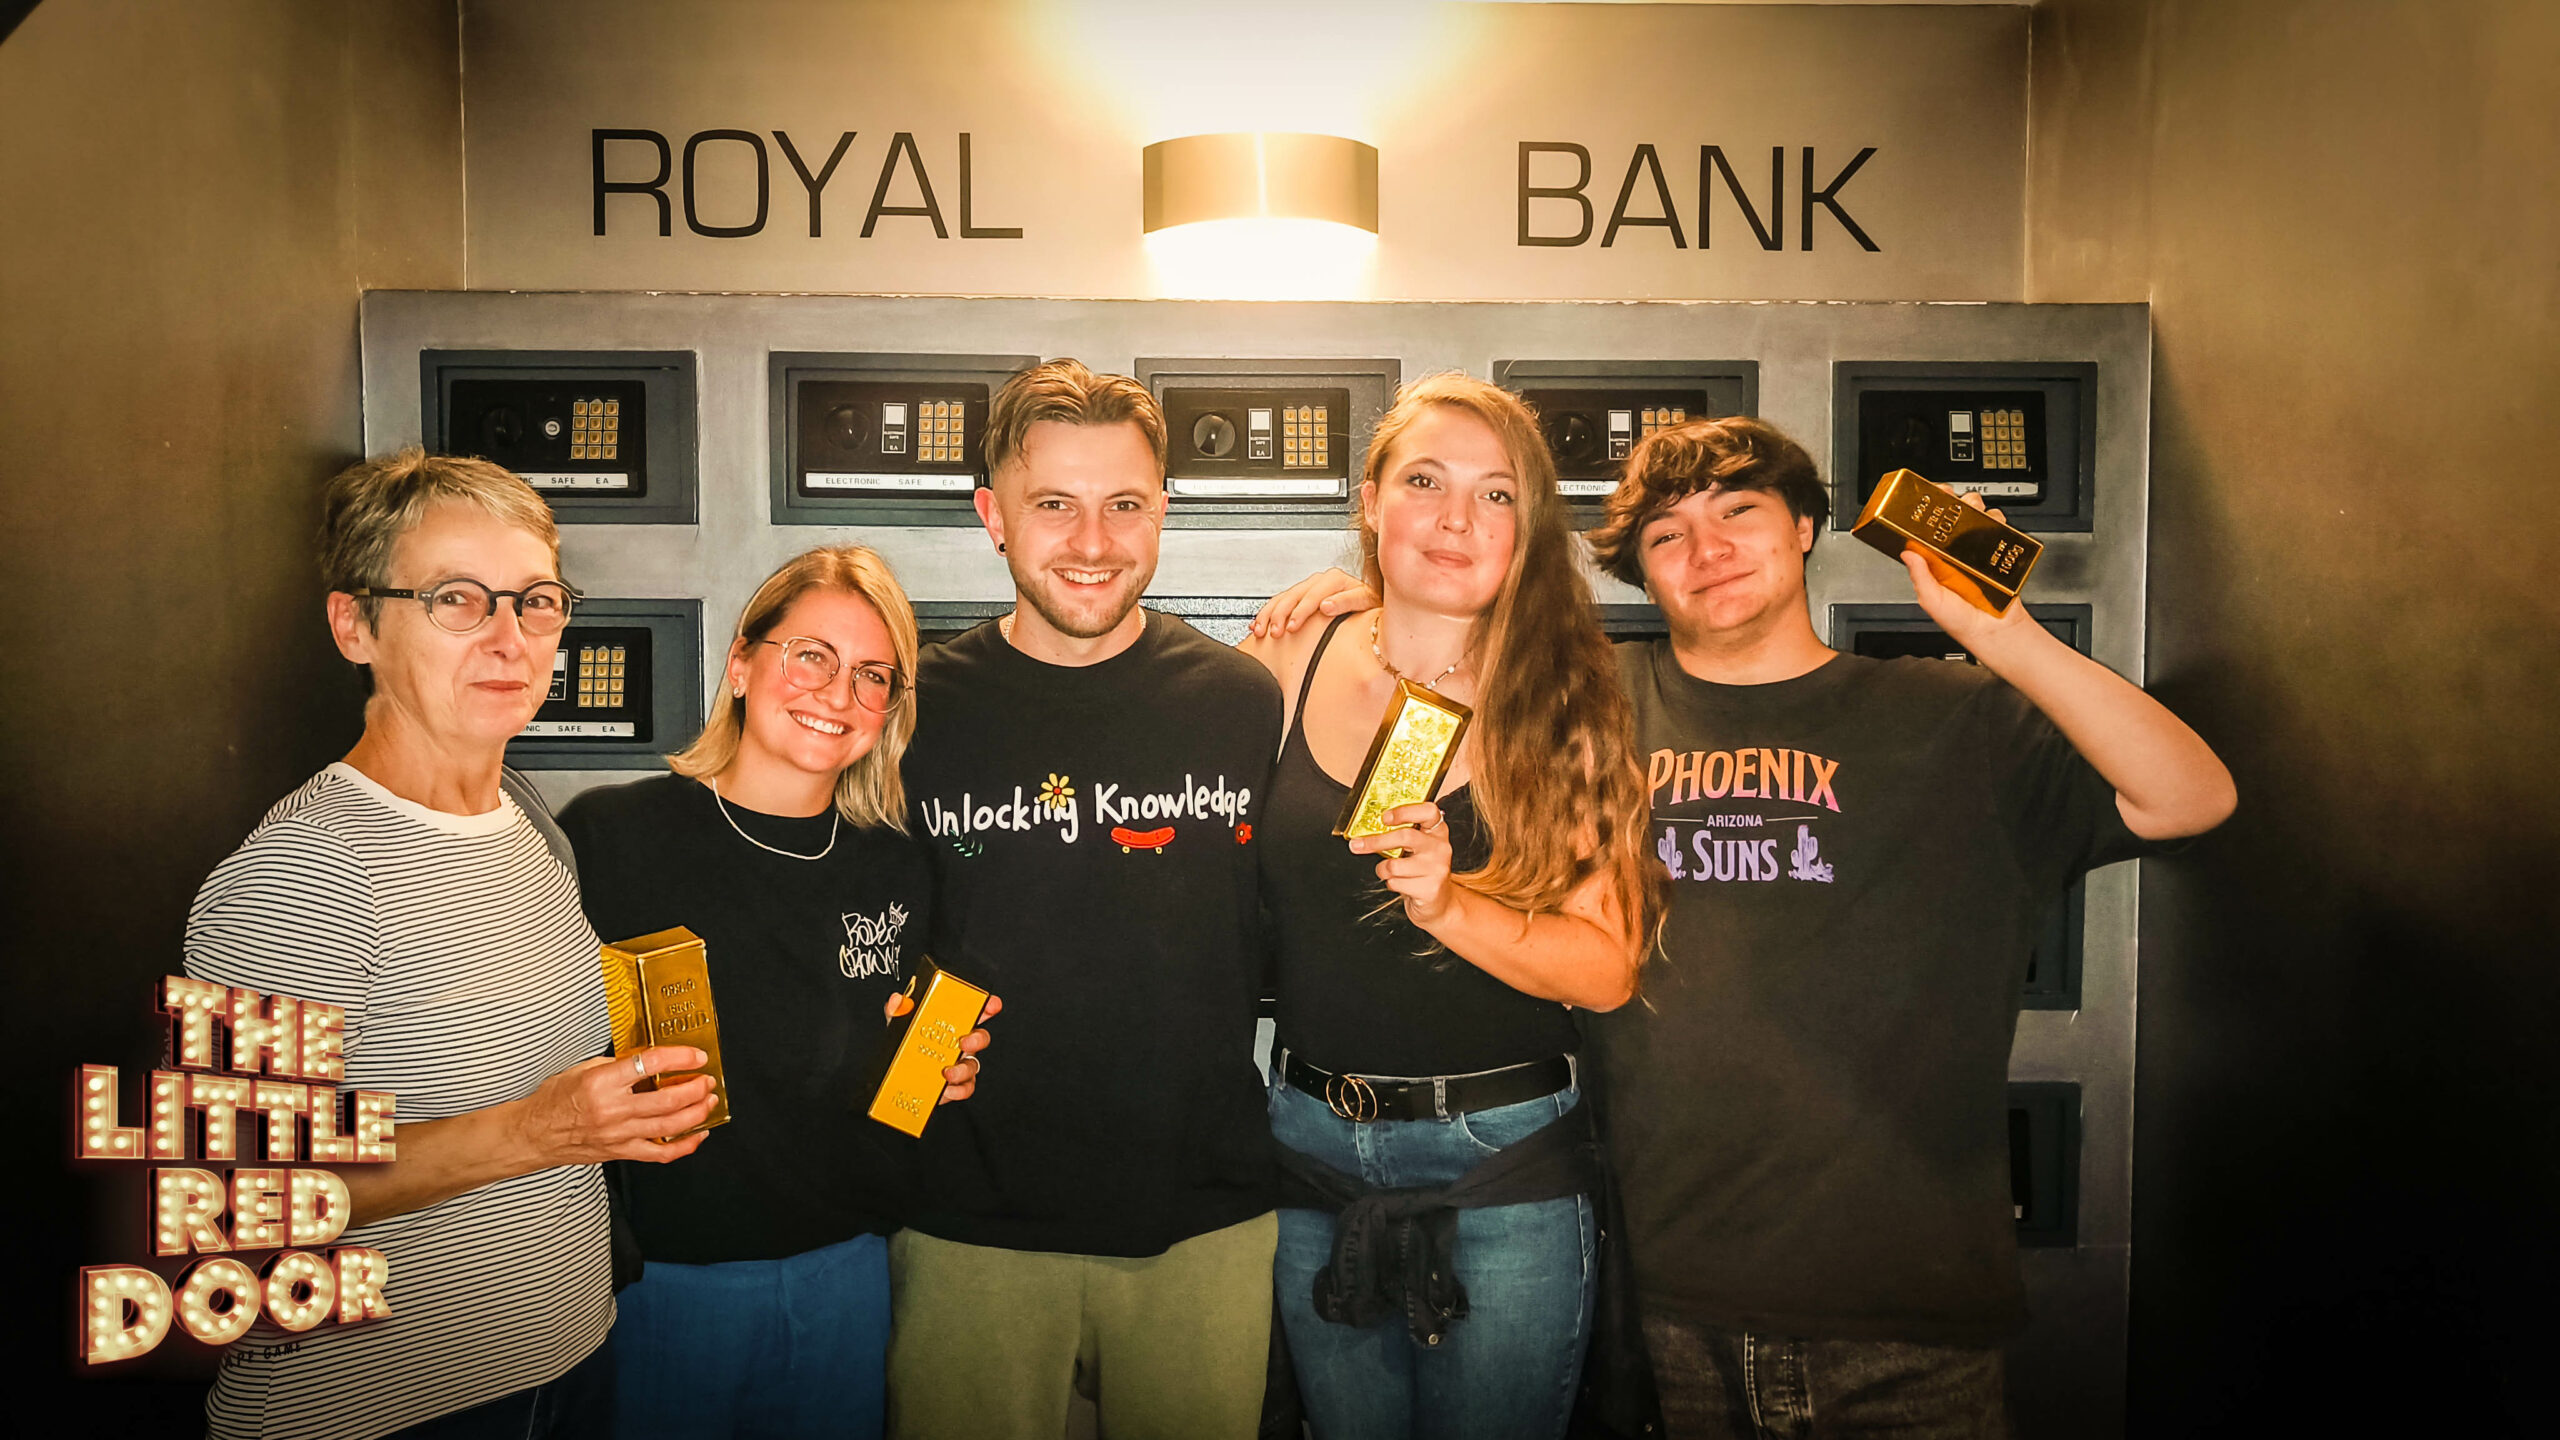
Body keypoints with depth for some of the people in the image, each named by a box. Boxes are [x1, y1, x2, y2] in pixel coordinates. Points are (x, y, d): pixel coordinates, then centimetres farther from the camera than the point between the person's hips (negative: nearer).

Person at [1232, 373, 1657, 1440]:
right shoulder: (1286, 668, -2)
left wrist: (1451, 903, -25)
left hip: (1505, 1162, -2)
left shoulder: (1566, 702, -8)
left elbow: (1607, 969, -13)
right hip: (1311, 1143, 2)